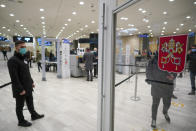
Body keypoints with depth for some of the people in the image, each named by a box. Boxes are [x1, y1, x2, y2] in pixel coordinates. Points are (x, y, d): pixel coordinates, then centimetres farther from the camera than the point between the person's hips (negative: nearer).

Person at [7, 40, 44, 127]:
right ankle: (21, 121, 29)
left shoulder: (23, 59, 10)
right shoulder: (13, 60, -20)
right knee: (20, 106, 11)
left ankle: (34, 115, 41)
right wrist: (20, 89, -22)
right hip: (20, 90, -9)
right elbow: (14, 78, -23)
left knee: (30, 103, 23)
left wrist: (31, 82, 16)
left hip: (28, 87, 9)